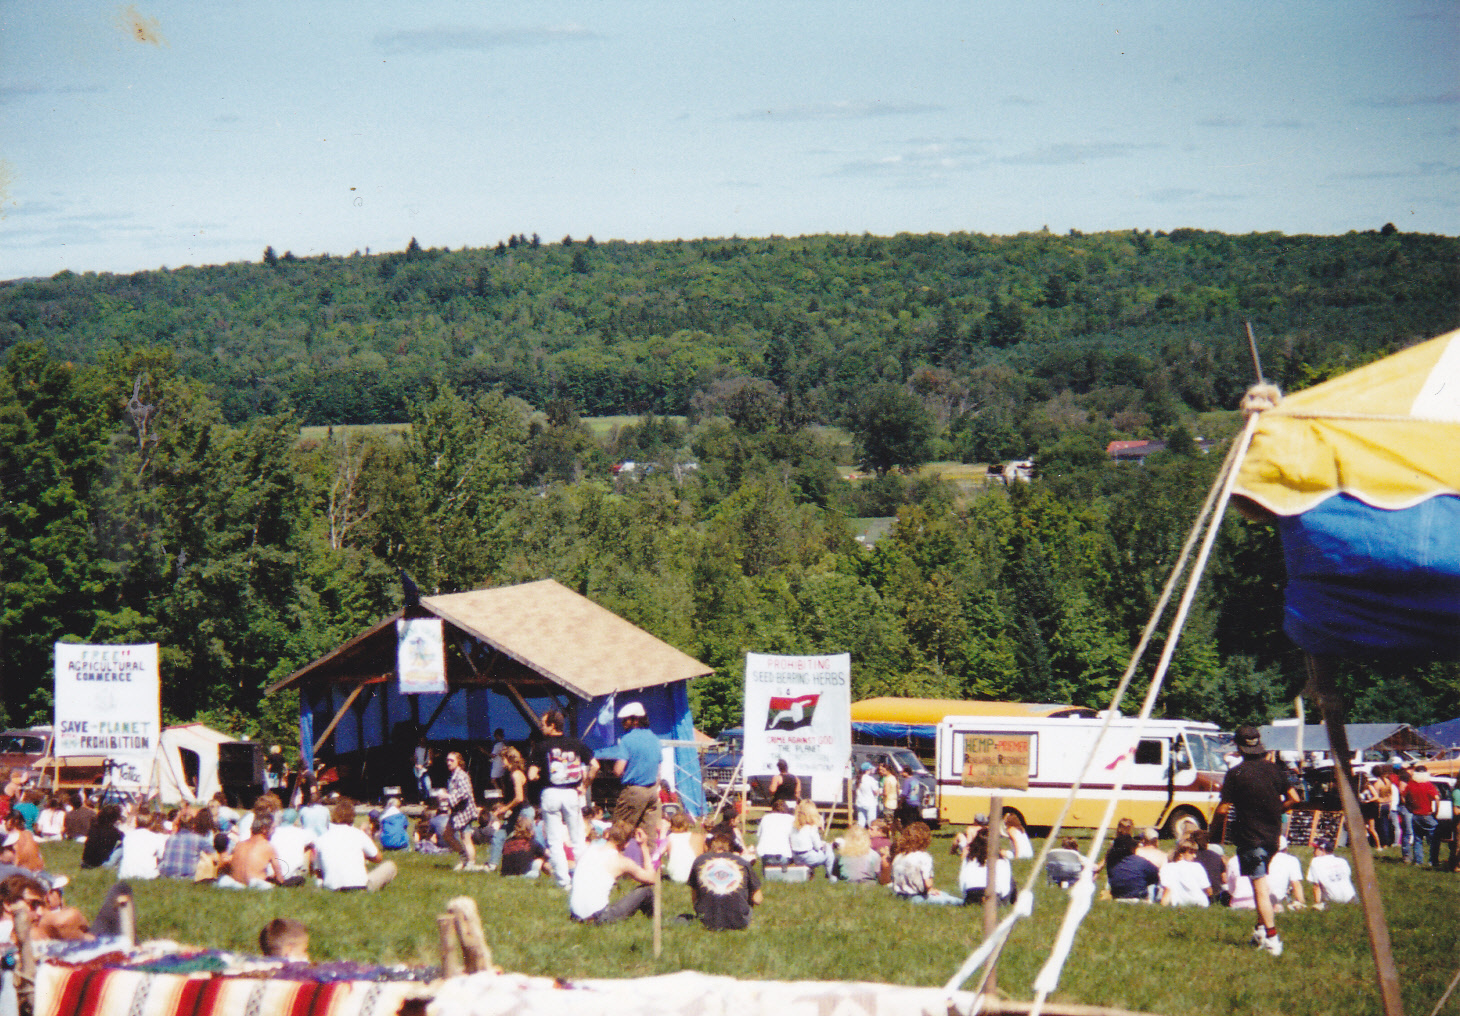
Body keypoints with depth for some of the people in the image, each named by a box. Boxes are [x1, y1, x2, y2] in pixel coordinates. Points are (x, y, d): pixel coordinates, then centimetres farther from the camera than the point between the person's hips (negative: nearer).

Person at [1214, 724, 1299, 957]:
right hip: (1273, 835, 5)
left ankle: (1272, 938, -11)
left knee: (1260, 887, -6)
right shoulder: (1272, 769, 4)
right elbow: (1293, 798, 5)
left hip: (1250, 837, -5)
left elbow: (1223, 809, -14)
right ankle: (1261, 930, 20)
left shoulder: (1236, 774, -12)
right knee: (1262, 886, 20)